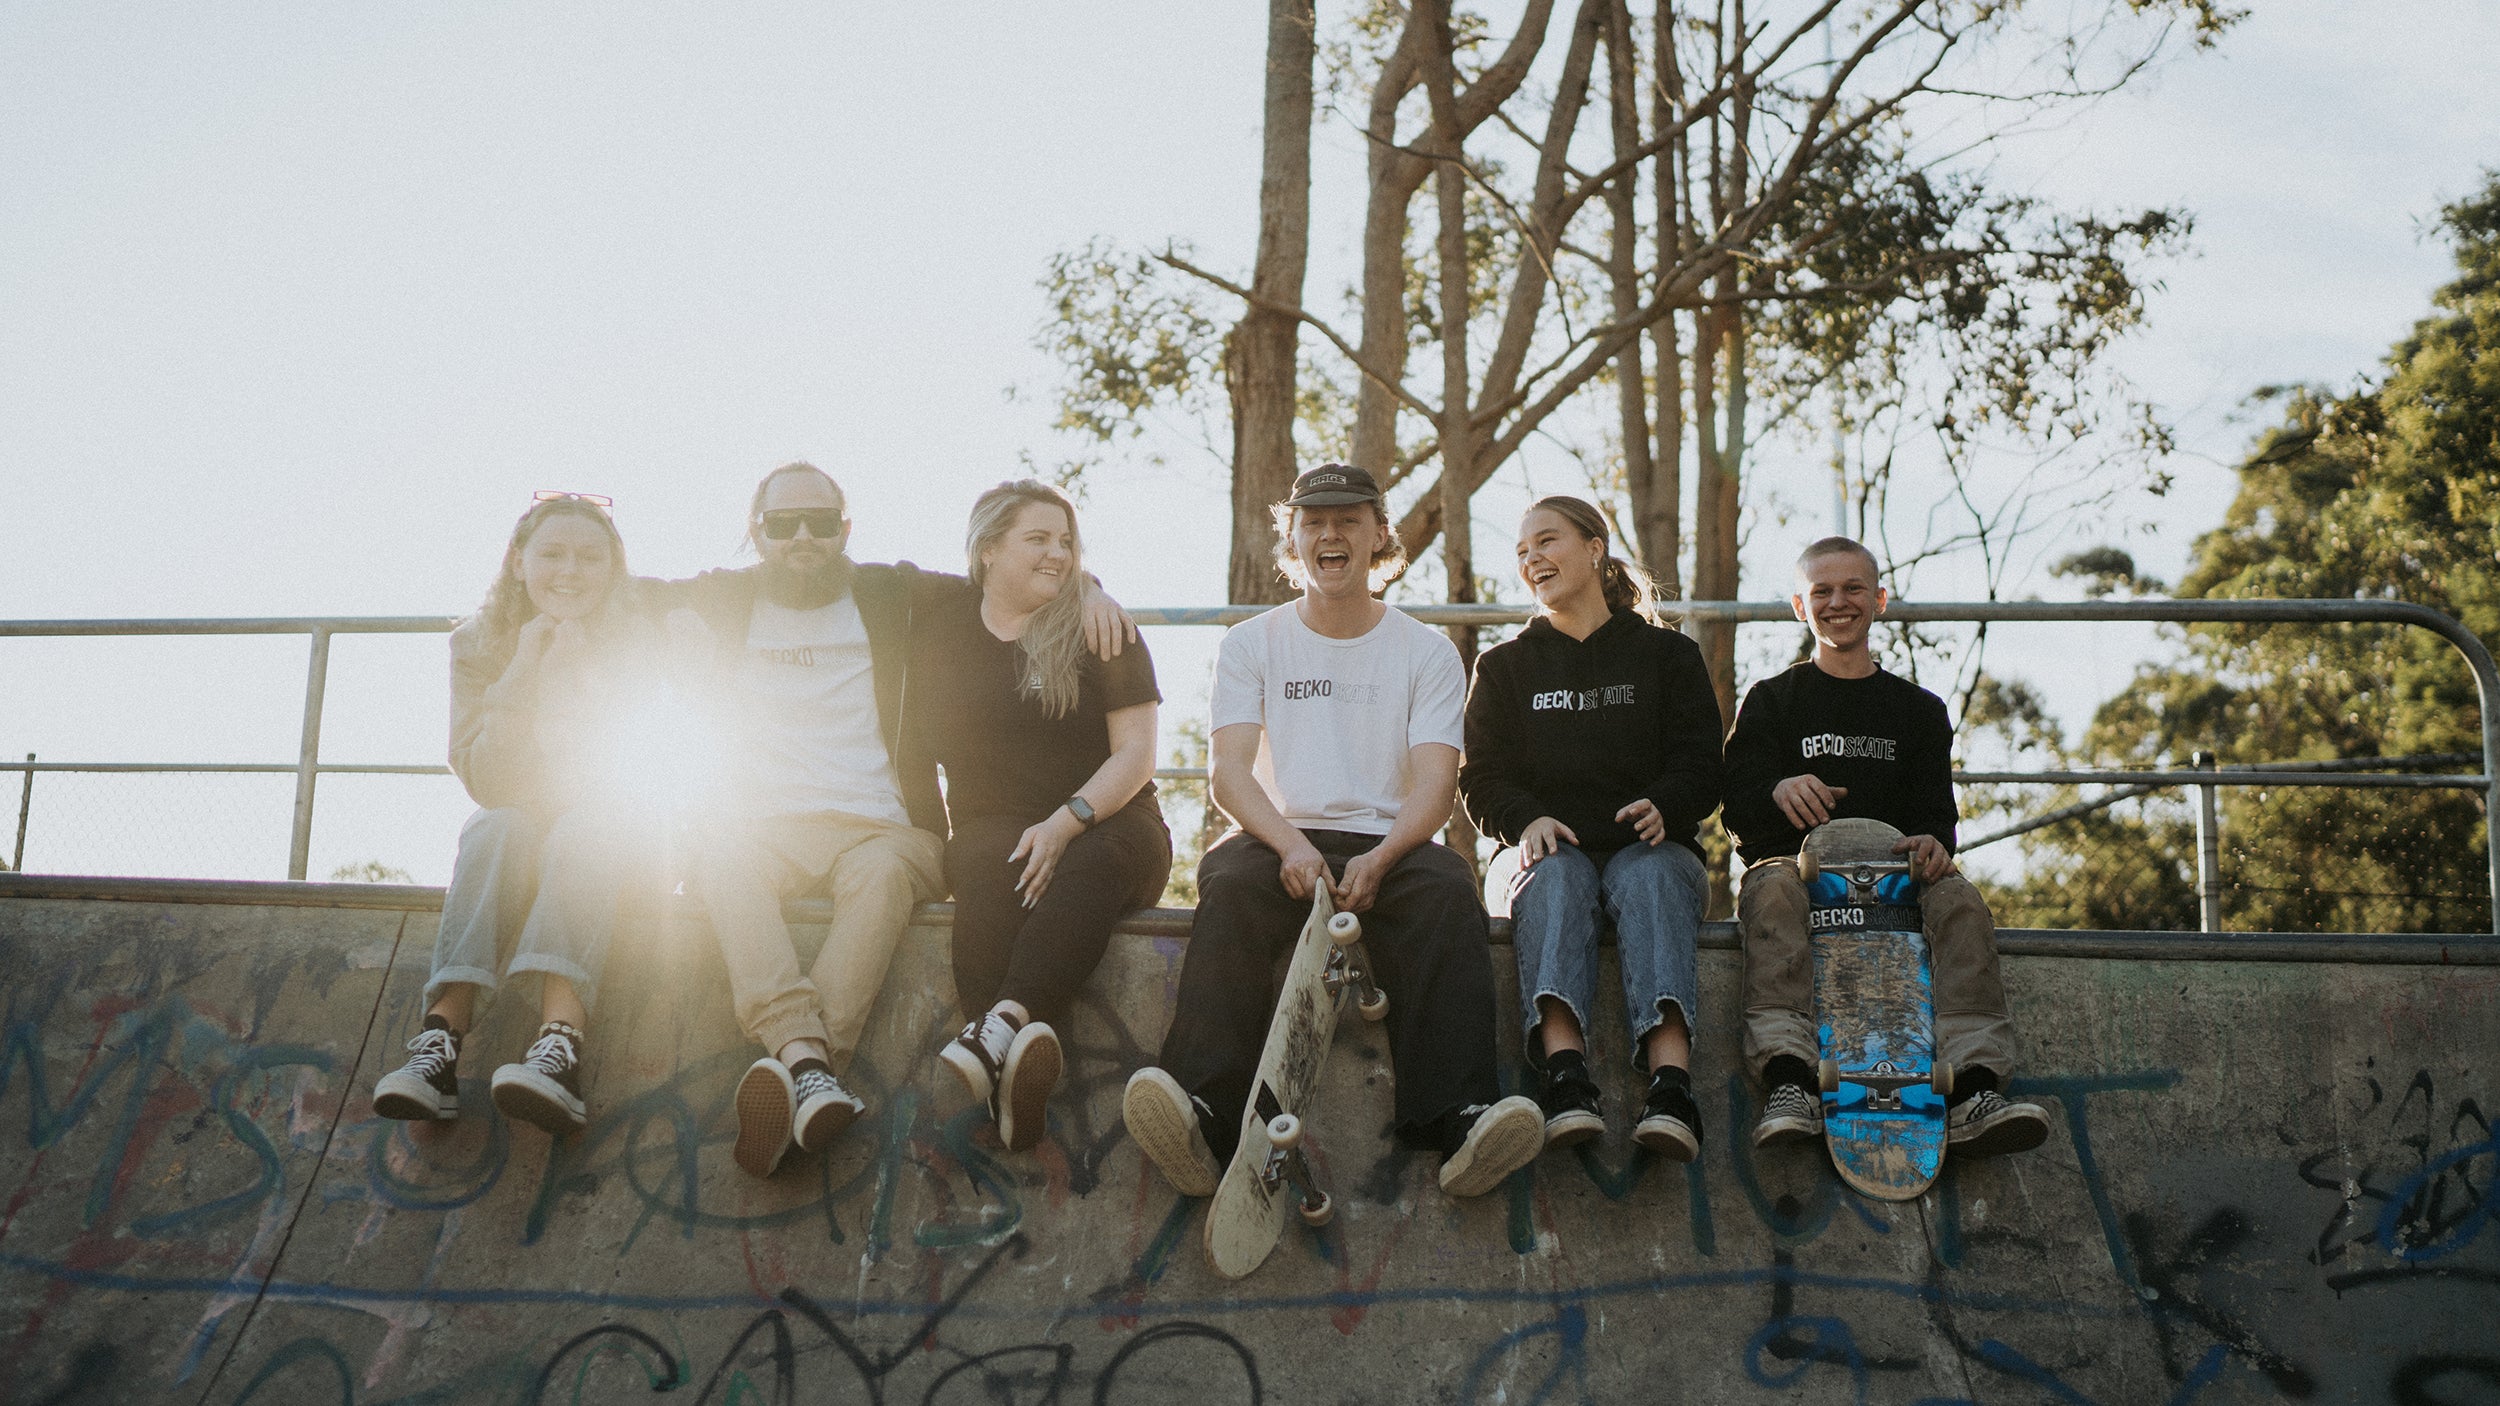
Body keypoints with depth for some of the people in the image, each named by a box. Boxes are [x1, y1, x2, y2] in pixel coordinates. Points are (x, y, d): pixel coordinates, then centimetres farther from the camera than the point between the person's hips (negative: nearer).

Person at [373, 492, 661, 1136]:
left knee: (584, 827, -34)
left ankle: (561, 1044, -54)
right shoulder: (479, 644, -3)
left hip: (610, 847, -1)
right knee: (496, 827, -32)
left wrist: (583, 671, -23)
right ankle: (442, 1038, -46)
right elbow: (488, 784, -11)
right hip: (513, 847, 1)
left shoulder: (636, 644, -6)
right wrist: (524, 674, -22)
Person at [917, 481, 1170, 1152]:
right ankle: (1018, 1066, -58)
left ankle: (1001, 1025, -58)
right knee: (989, 869, -36)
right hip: (991, 824, 1)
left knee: (1093, 866, -38)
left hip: (1105, 824, -1)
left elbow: (1136, 754, -1)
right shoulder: (941, 623, 12)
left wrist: (1066, 822, -17)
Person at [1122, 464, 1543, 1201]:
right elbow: (1231, 770, 0)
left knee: (1448, 893, -33)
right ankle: (1205, 1118, -47)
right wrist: (1291, 844, -22)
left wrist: (1379, 859, -22)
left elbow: (1435, 782, -1)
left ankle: (1455, 1118, -43)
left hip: (1388, 844, 0)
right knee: (1229, 885, -33)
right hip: (1282, 839, 0)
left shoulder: (1426, 651, 12)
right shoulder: (1251, 643, 13)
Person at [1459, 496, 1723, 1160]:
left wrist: (1663, 806, -16)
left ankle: (1670, 1081, -59)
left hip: (1648, 845, 0)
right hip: (1555, 848, 1)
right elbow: (1482, 777, 11)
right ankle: (1565, 1076, -59)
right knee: (1555, 879, -36)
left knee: (1649, 878, -37)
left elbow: (1700, 767, 8)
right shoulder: (1506, 665, 21)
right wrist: (1528, 820, -12)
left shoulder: (1668, 654, 17)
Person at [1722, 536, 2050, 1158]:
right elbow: (1737, 808, 2)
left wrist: (1930, 841, -15)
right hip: (1793, 858, -2)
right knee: (1776, 888, -37)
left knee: (1958, 899, -30)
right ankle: (1787, 1078, -51)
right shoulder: (1771, 700, 15)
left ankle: (1974, 1086, -44)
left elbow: (1935, 810, 11)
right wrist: (1778, 791, -23)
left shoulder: (1918, 709, 21)